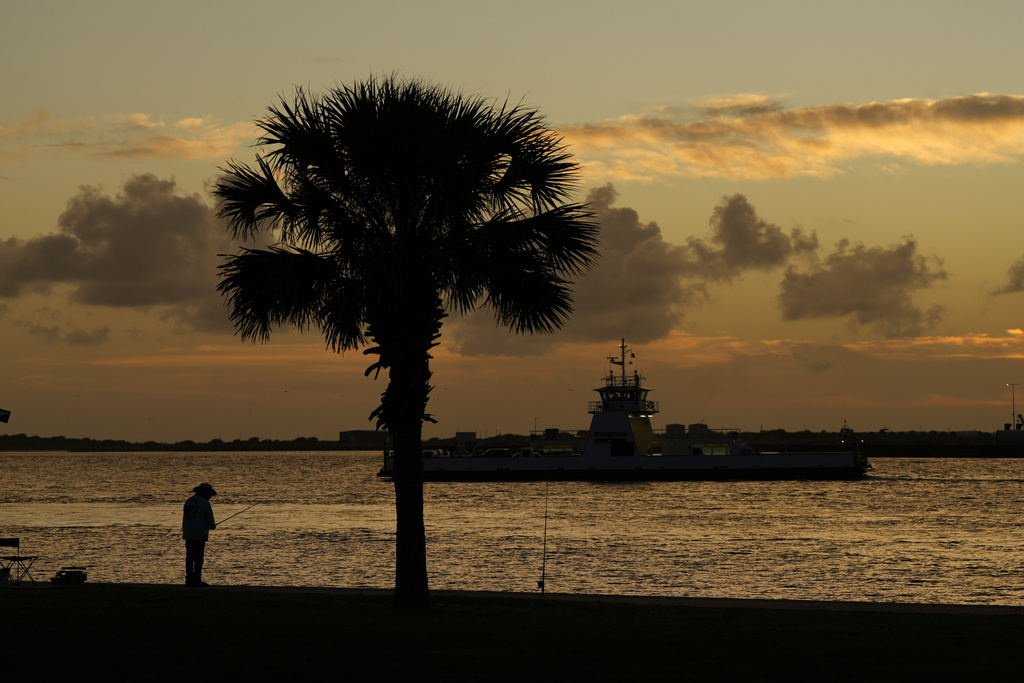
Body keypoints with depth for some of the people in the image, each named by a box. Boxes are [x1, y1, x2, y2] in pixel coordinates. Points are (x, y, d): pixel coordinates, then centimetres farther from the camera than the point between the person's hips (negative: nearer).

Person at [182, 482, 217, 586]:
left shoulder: (188, 501, 14)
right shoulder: (205, 503, -7)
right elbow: (209, 519, -7)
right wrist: (212, 526, 17)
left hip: (188, 534, 6)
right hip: (200, 535, -6)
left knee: (190, 557, 8)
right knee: (199, 557, -3)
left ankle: (189, 579, 7)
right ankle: (197, 580, -5)